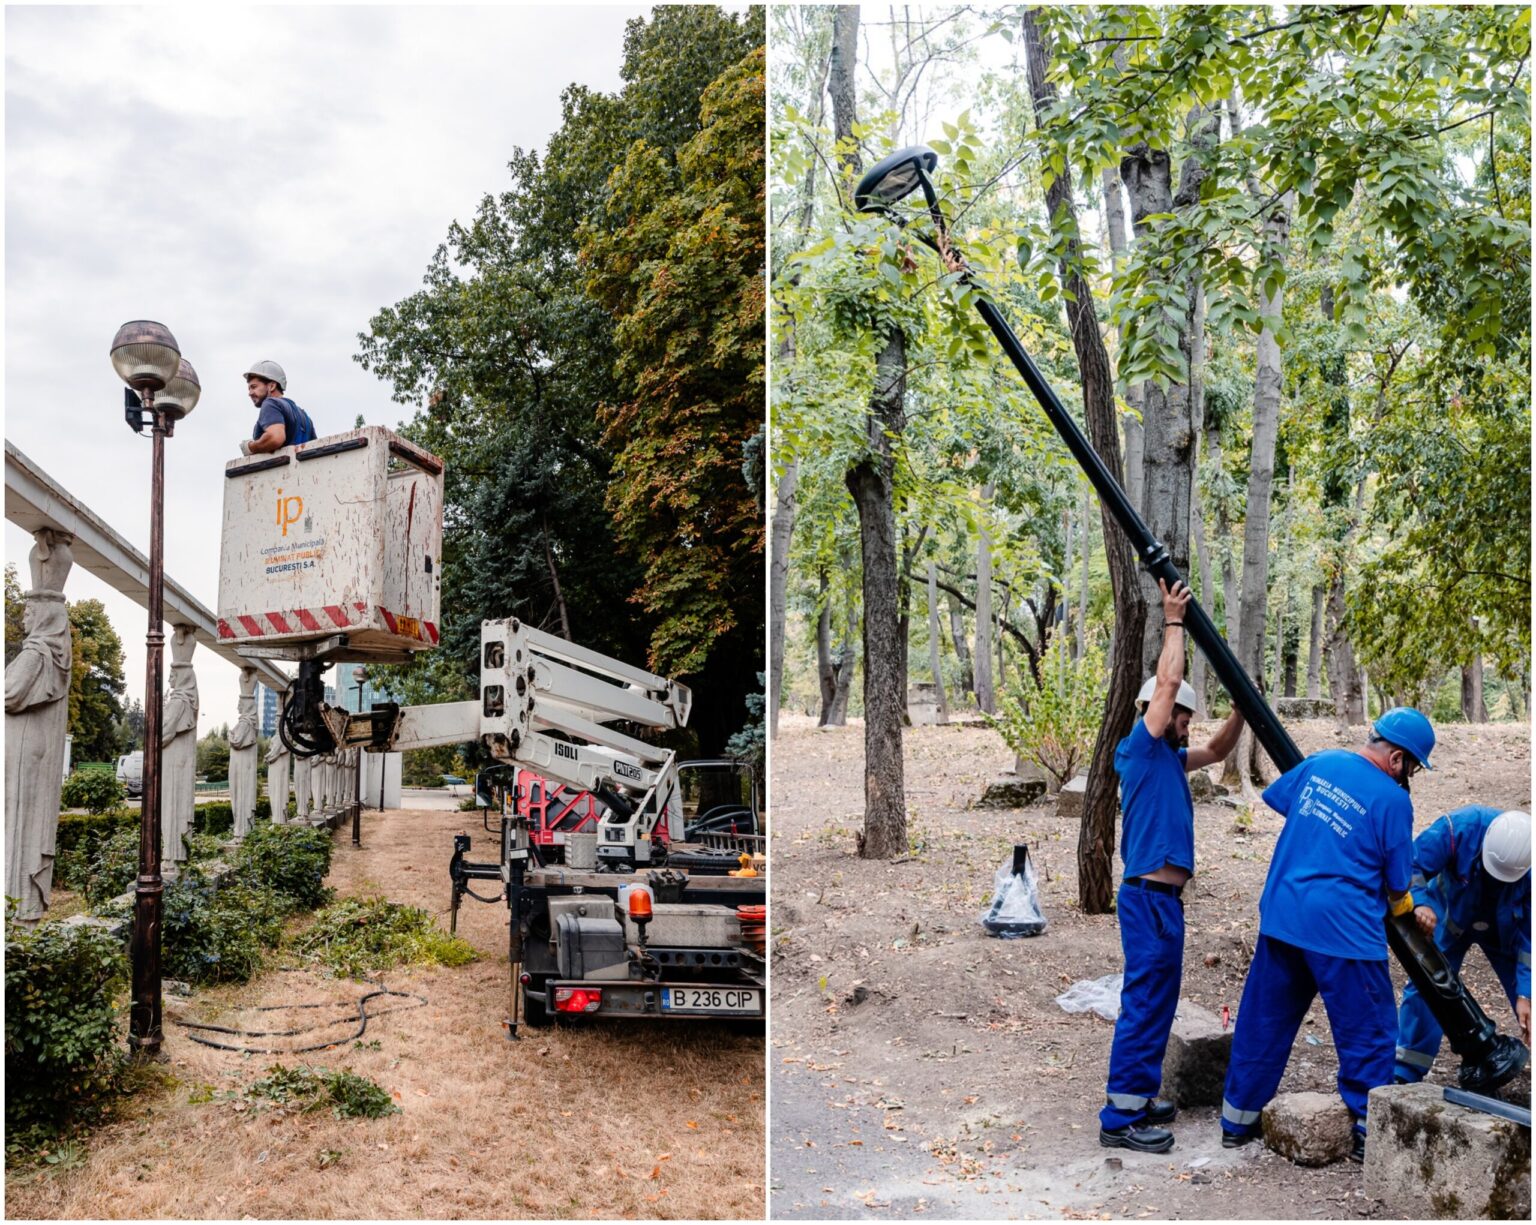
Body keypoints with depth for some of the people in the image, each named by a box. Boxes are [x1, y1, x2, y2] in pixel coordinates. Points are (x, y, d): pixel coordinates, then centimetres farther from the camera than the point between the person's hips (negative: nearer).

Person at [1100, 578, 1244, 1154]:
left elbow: (1217, 750, 31)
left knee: (1157, 999, 16)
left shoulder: (1168, 759, 16)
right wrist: (1173, 622, -6)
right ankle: (1121, 1117, -4)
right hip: (1148, 896, -10)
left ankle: (1138, 1099, 25)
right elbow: (1167, 683, -15)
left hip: (1164, 897, 10)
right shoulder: (1140, 749, -9)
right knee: (1145, 1000, -8)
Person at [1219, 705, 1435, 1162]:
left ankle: (1238, 1120, 23)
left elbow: (1274, 796, 23)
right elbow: (1398, 883, -1)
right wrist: (1401, 907, 20)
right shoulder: (1393, 800, -9)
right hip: (1344, 929, -6)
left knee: (1264, 1021, 15)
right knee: (1368, 1033, 9)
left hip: (1281, 916, 6)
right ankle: (1369, 1133, 16)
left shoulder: (1321, 762, 5)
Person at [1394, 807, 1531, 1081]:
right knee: (1425, 988, -8)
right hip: (1448, 915, -1)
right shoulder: (1459, 827, -37)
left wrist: (1525, 994, -27)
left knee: (1527, 1005, -2)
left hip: (1506, 928, 1)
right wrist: (1419, 902, -48)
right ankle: (1404, 1076, 2)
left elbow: (1529, 935, -24)